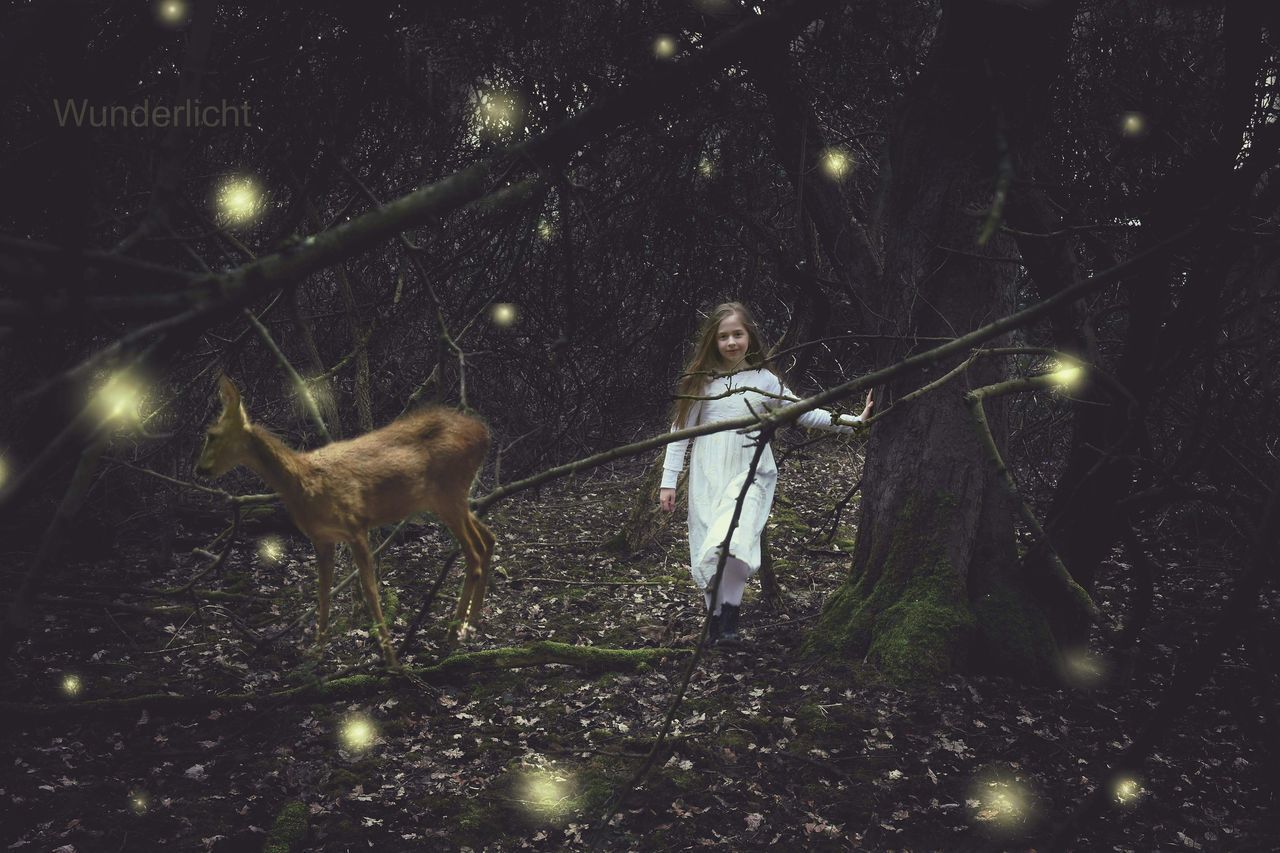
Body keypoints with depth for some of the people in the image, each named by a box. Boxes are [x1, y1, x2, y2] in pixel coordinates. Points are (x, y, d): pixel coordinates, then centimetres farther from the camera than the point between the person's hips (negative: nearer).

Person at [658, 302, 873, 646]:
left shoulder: (765, 380, 3)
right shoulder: (700, 380, 3)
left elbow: (804, 413, 9)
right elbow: (680, 430, 5)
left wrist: (851, 421, 1)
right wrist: (669, 481, 2)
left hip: (749, 475, -1)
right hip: (707, 477, 2)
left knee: (731, 544, -23)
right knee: (706, 552, 3)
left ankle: (730, 613, -3)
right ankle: (715, 621, 22)